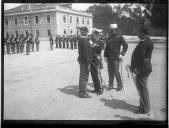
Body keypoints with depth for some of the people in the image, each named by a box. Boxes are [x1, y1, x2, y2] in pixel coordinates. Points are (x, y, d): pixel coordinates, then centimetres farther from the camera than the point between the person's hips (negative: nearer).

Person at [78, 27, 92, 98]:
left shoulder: (80, 40, 11)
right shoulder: (85, 40, -19)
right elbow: (86, 53, -23)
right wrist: (88, 63, -19)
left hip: (81, 60, 10)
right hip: (84, 61, -10)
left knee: (82, 76, 17)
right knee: (84, 77, -2)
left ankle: (82, 91, 28)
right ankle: (82, 93, 6)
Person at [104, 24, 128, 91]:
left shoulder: (119, 37, -2)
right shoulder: (109, 37, 13)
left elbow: (125, 46, 1)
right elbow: (106, 47, 19)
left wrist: (122, 54, -7)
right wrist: (105, 56, 12)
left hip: (116, 57, -5)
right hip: (109, 57, 5)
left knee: (116, 72, -6)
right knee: (110, 72, 7)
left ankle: (120, 85, 7)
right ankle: (110, 85, 17)